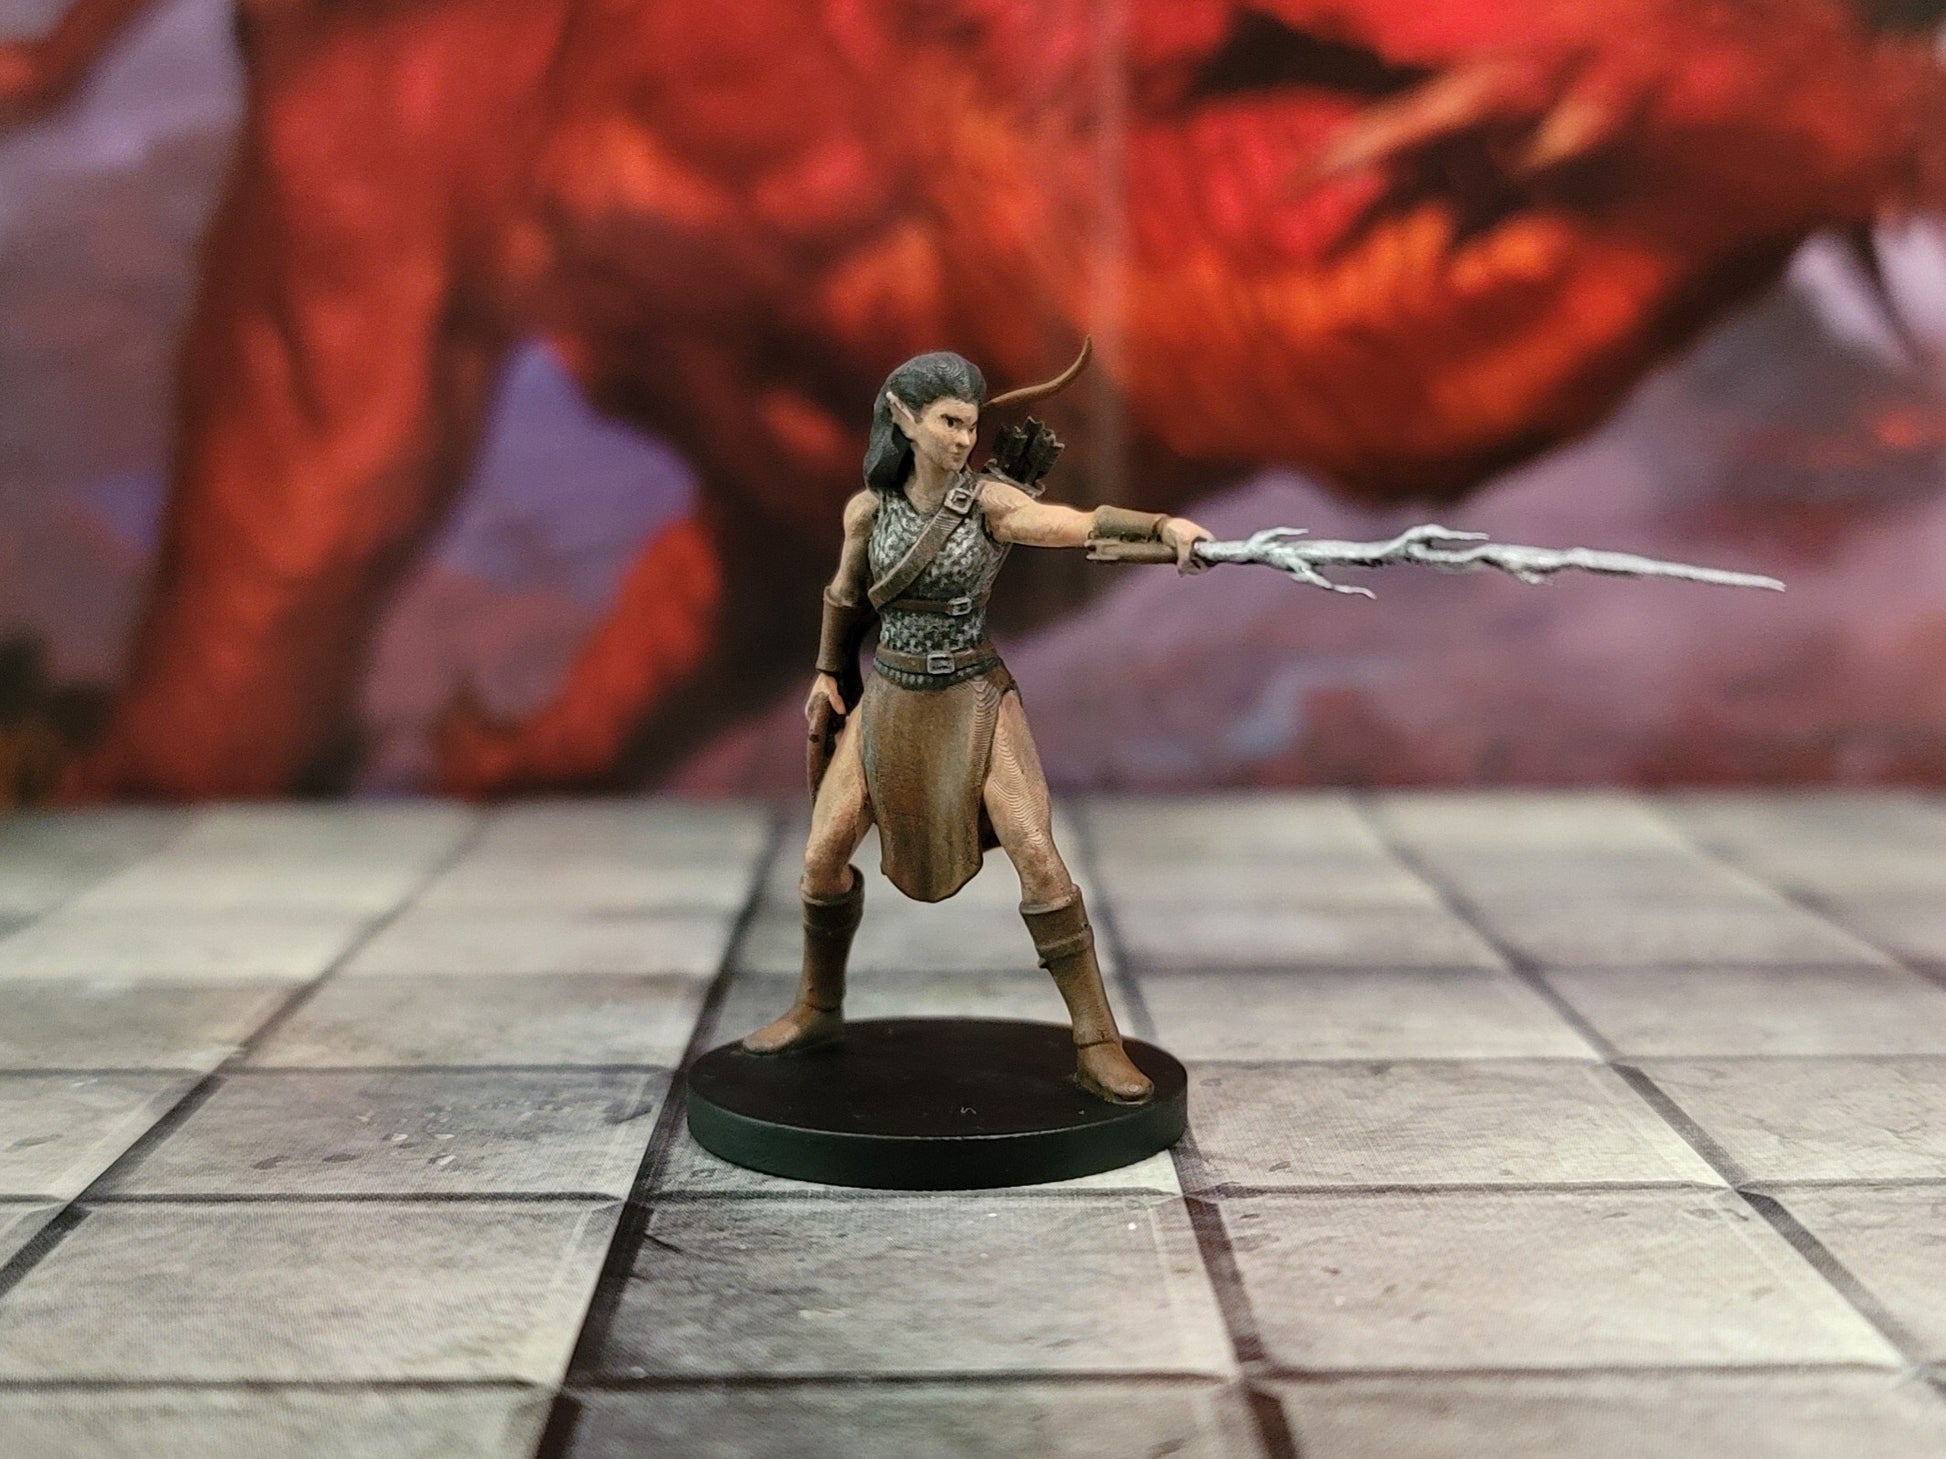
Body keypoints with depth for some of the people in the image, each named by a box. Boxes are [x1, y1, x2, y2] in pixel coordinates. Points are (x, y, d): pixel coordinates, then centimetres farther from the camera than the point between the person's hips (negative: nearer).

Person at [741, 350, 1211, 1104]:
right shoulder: (868, 509, -3)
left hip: (976, 700, -3)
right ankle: (817, 1009, 27)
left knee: (1038, 856, -16)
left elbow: (1084, 524, -30)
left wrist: (1165, 524, -46)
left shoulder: (990, 501, -13)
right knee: (823, 853, 2)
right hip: (889, 700, 3)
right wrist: (829, 671, 23)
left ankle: (1097, 1045, -10)